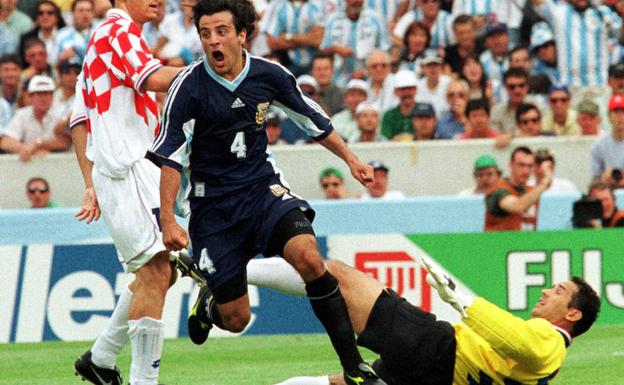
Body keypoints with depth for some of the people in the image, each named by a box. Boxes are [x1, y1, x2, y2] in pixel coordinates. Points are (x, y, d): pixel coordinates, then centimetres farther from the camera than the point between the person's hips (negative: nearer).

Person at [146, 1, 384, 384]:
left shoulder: (269, 75, -6)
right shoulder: (189, 86, -15)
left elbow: (312, 118, 12)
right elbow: (170, 157, -11)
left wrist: (351, 159, 13)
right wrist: (168, 220, -18)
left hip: (263, 187, 2)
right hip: (213, 204, -1)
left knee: (308, 256, -28)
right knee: (236, 319, -1)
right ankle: (209, 302, 40)